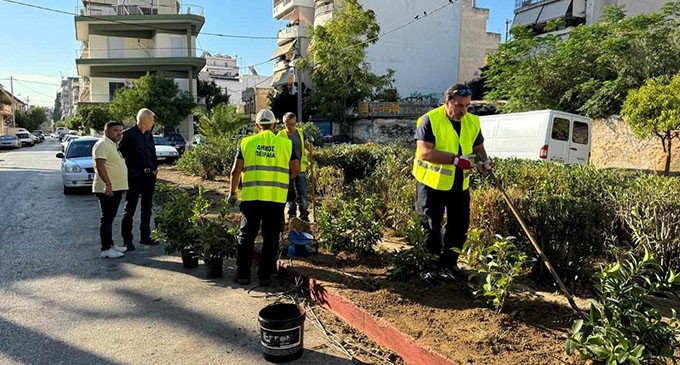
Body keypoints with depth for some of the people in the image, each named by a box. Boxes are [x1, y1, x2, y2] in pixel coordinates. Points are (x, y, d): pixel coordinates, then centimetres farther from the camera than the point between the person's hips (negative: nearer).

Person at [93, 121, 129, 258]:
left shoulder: (113, 145, 18)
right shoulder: (103, 144, -13)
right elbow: (100, 165, -24)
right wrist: (108, 184, -30)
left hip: (116, 188, 10)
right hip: (107, 189, -10)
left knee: (110, 217, 16)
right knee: (107, 218, -5)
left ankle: (110, 244, 25)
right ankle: (105, 249, -1)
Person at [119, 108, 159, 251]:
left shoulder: (149, 135, 12)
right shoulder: (128, 134, -9)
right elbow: (121, 154, -9)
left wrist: (154, 168, 10)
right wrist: (126, 173, -10)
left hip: (149, 176, 7)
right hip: (134, 176, -7)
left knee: (147, 208, 13)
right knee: (130, 209, -1)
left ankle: (145, 237, 23)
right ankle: (127, 240, 6)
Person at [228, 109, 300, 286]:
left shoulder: (247, 142, 3)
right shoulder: (285, 143, 4)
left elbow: (236, 171, 1)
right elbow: (296, 169, 2)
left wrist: (232, 193, 13)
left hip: (251, 197, 0)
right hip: (276, 199, 0)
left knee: (246, 237, 13)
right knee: (270, 239, 11)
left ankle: (243, 275, 19)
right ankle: (265, 276, 16)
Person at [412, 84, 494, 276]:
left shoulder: (472, 122, 6)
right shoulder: (430, 120, -14)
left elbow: (478, 147, 19)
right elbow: (425, 152, -24)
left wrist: (484, 160, -3)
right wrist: (456, 159, -29)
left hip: (460, 184, 6)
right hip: (432, 182, -5)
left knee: (460, 225, 10)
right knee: (431, 225, 5)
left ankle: (449, 262, 27)